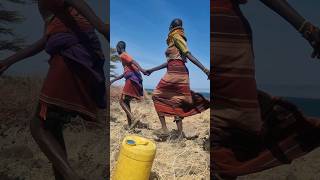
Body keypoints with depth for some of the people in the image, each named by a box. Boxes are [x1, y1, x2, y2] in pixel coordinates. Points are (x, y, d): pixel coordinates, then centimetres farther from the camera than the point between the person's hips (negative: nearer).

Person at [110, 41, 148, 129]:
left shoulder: (123, 55, 1)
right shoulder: (126, 56, 30)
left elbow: (133, 61, -18)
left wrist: (141, 69, -35)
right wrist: (113, 80, 41)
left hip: (132, 80, -9)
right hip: (135, 80, 9)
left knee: (122, 101, -6)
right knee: (126, 102, 13)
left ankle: (133, 119, -21)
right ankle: (129, 124, 10)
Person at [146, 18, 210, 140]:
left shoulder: (176, 37, -1)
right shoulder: (174, 41, 25)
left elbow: (188, 54, -11)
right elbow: (169, 62, 24)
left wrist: (204, 69, -19)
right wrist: (152, 70, 28)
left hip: (175, 72, -8)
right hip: (181, 72, 8)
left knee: (157, 96, -1)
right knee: (176, 101, 7)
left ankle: (164, 129, -6)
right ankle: (180, 133, 7)